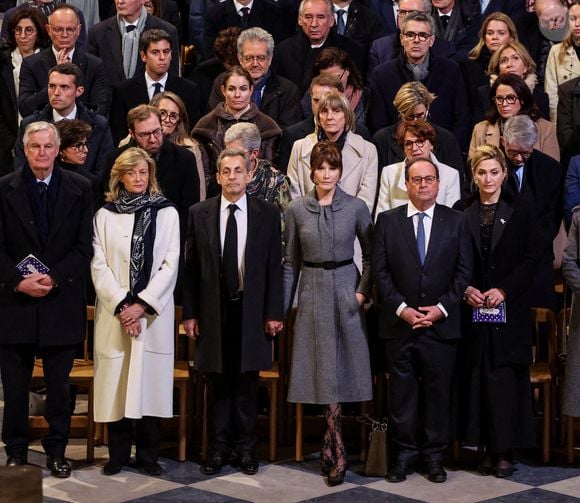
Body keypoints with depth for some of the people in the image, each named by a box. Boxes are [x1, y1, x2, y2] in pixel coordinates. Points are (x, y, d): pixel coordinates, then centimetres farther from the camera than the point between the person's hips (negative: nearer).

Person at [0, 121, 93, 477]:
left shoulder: (79, 189, 3)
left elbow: (84, 246, 0)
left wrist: (54, 277, -12)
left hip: (61, 299, 0)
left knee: (59, 383, 7)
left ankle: (57, 451, 17)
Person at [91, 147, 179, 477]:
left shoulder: (167, 213, 6)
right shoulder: (105, 215, 7)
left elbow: (170, 264, 0)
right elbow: (99, 265, 1)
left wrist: (142, 304, -10)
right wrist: (121, 305, -10)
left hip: (153, 312, 0)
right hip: (114, 313, 1)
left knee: (151, 381, 0)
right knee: (115, 382, 0)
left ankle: (149, 455, 9)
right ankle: (118, 453, 11)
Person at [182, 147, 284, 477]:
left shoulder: (268, 214, 1)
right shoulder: (199, 214, 3)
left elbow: (274, 267, 0)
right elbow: (191, 267, 4)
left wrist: (274, 312, -4)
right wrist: (190, 313, 0)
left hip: (251, 310, -1)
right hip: (213, 311, 1)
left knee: (247, 382, 7)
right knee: (219, 382, 7)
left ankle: (246, 447, 18)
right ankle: (220, 447, 17)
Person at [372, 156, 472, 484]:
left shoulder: (456, 222, 5)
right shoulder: (388, 221, 5)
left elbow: (464, 271, 3)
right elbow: (380, 270, 1)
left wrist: (442, 308, -8)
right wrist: (401, 308, -9)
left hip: (441, 323, 0)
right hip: (399, 322, 0)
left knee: (438, 391, 5)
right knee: (403, 392, 5)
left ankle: (434, 455, 15)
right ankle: (405, 453, 15)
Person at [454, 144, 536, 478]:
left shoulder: (520, 213, 4)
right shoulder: (461, 212, 8)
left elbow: (530, 260, 0)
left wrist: (503, 290, -11)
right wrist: (466, 289, -10)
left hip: (509, 309, -1)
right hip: (472, 310, 1)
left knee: (506, 379, -3)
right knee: (477, 378, 1)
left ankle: (506, 450, 2)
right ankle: (489, 448, 8)